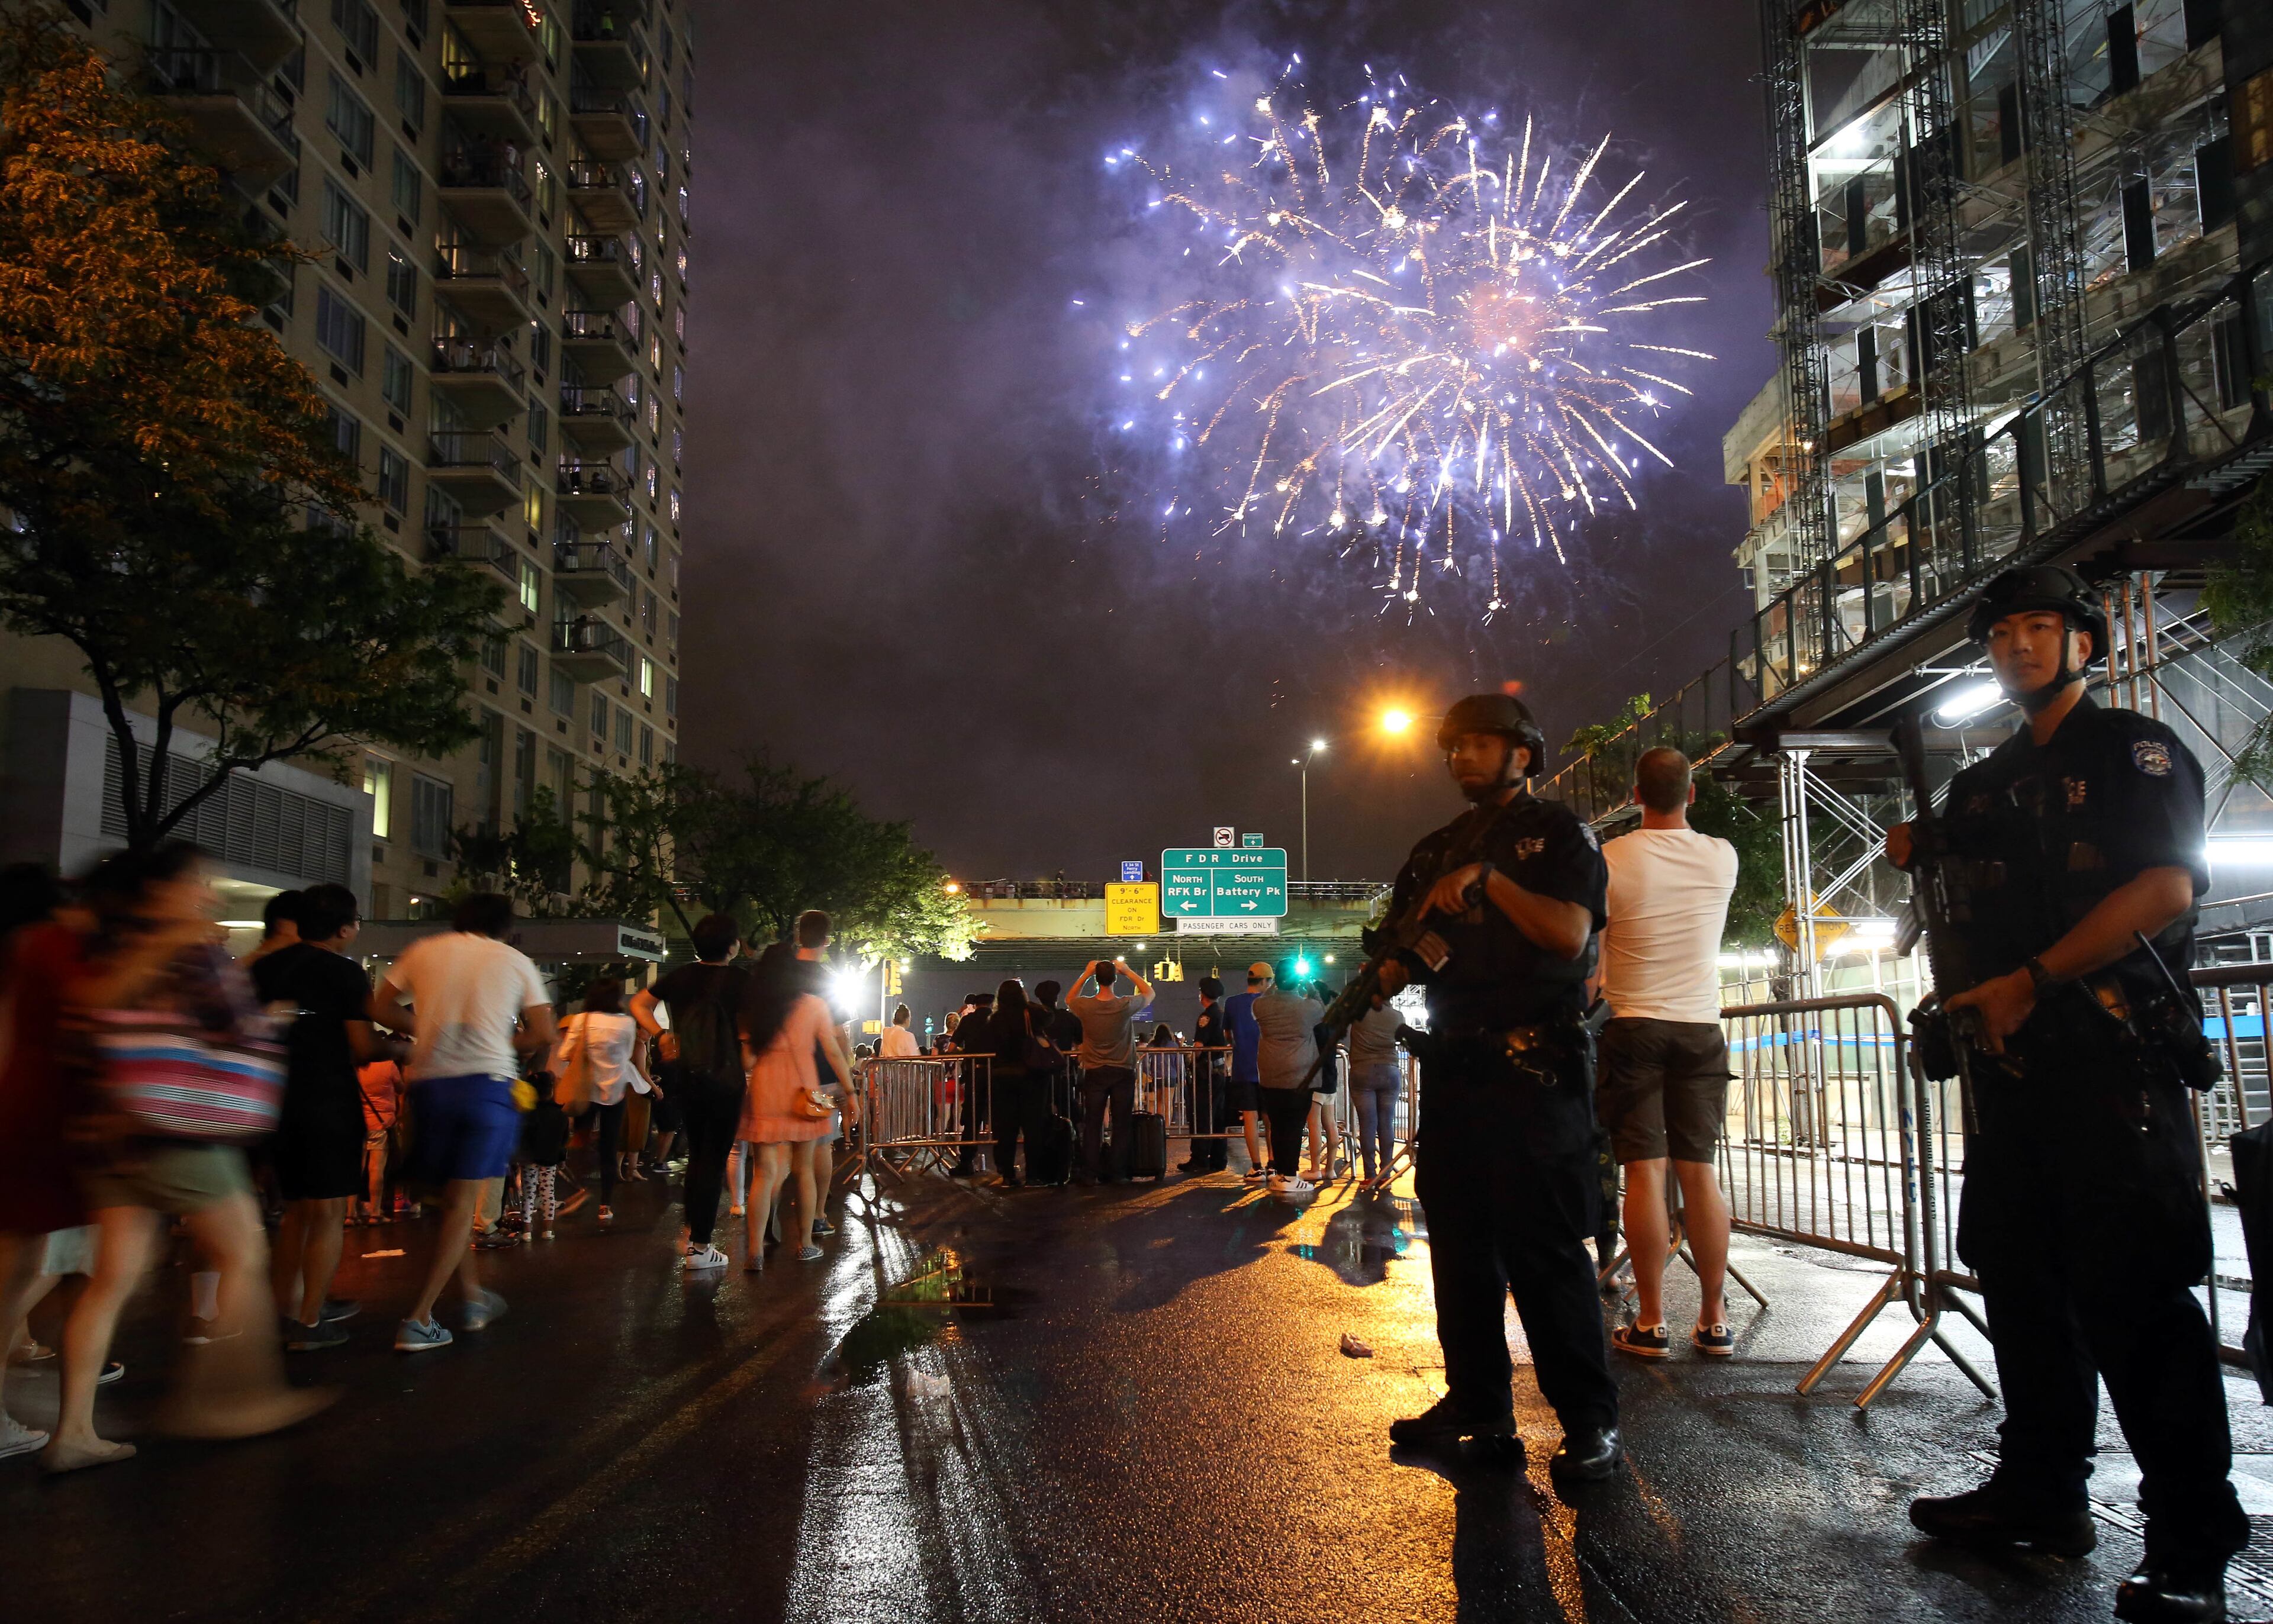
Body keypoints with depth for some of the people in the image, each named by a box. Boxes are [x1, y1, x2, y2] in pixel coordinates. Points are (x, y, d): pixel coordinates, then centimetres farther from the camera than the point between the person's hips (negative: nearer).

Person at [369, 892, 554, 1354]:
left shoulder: (424, 950, 13)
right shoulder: (515, 961, 8)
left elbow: (381, 1008, 10)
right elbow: (543, 1035, 5)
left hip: (429, 1081, 3)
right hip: (488, 1081, -2)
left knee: (455, 1197, 16)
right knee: (462, 1201, 0)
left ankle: (474, 1298, 25)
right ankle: (418, 1320, -6)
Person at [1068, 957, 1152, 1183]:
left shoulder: (1085, 1006, -10)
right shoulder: (1125, 1006, -13)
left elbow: (1070, 999, 16)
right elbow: (1149, 993, 7)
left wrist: (1085, 974, 13)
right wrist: (1128, 971, 6)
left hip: (1095, 1073, 1)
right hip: (1123, 1072, -1)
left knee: (1092, 1124, 6)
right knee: (1121, 1124, 6)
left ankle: (1089, 1173, 7)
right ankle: (1117, 1172, 7)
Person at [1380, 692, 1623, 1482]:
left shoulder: (1558, 833, 2)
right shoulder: (1434, 853, 19)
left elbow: (1570, 934, -13)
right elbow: (1398, 960, 15)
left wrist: (1489, 878, -16)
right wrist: (1369, 988, -7)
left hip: (1535, 1067, -6)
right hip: (1454, 1063, 7)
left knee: (1543, 1243, -8)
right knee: (1460, 1240, 10)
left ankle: (1589, 1417, 1)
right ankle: (1477, 1402, 21)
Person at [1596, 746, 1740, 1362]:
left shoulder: (1609, 860, -9)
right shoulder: (1723, 858, 1)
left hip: (1634, 1027, -3)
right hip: (1701, 1028, 3)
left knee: (1644, 1172, -3)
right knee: (1699, 1171, 6)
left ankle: (1651, 1323, 0)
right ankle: (1714, 1321, 10)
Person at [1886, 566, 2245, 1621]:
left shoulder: (2136, 750, 0)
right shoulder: (1983, 786, 19)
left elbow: (2167, 888, -14)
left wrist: (2031, 979, -18)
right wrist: (1916, 865, 8)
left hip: (2113, 1049, -7)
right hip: (2012, 1055, 7)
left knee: (2132, 1288, -8)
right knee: (2020, 1275, 10)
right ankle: (2042, 1493, 21)